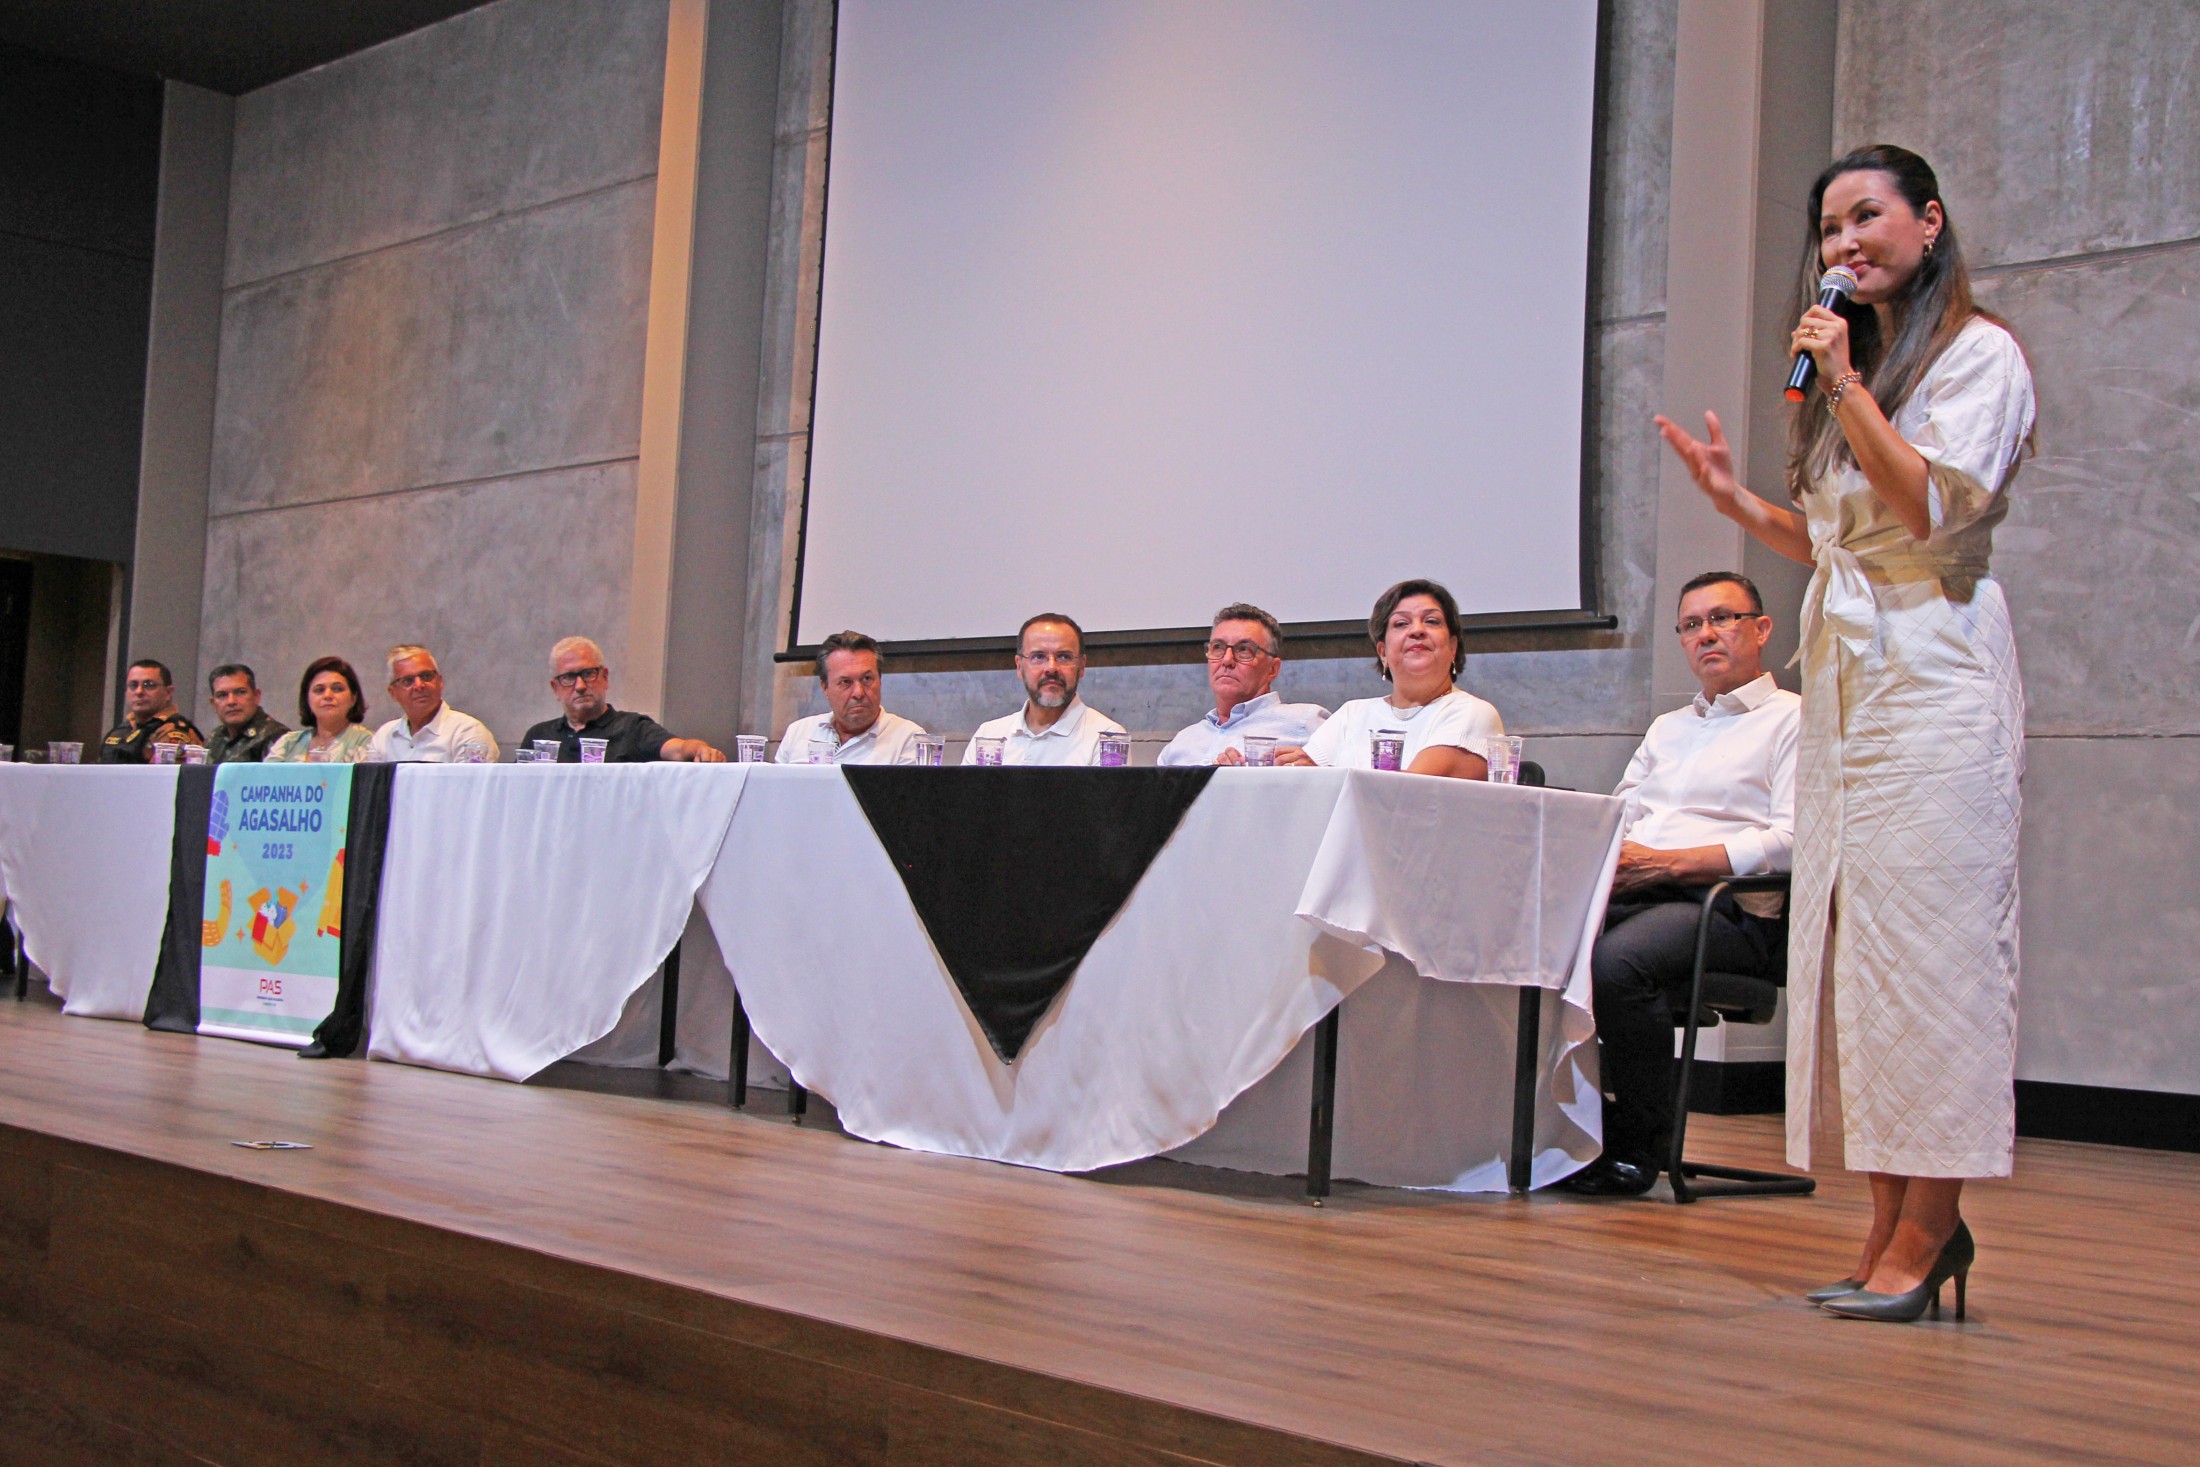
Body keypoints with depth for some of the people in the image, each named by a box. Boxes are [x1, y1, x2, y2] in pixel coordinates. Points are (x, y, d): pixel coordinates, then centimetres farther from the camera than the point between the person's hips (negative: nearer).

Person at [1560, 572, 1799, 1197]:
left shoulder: (1795, 719, 7)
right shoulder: (1667, 729, 31)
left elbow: (1794, 840, -8)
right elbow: (1620, 818, 23)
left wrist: (1665, 862, -15)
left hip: (1730, 910, -6)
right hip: (1631, 895, 6)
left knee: (1618, 960, -36)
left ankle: (1637, 1150, -21)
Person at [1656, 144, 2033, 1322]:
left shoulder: (1979, 353, -1)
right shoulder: (1858, 361, 23)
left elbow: (1933, 507, -14)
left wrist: (1846, 386, -12)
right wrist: (1739, 503, 11)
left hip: (1933, 670, -8)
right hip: (1844, 672, 8)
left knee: (1923, 936, -11)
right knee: (1849, 936, 2)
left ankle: (1925, 1231, -9)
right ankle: (1892, 1226, 6)